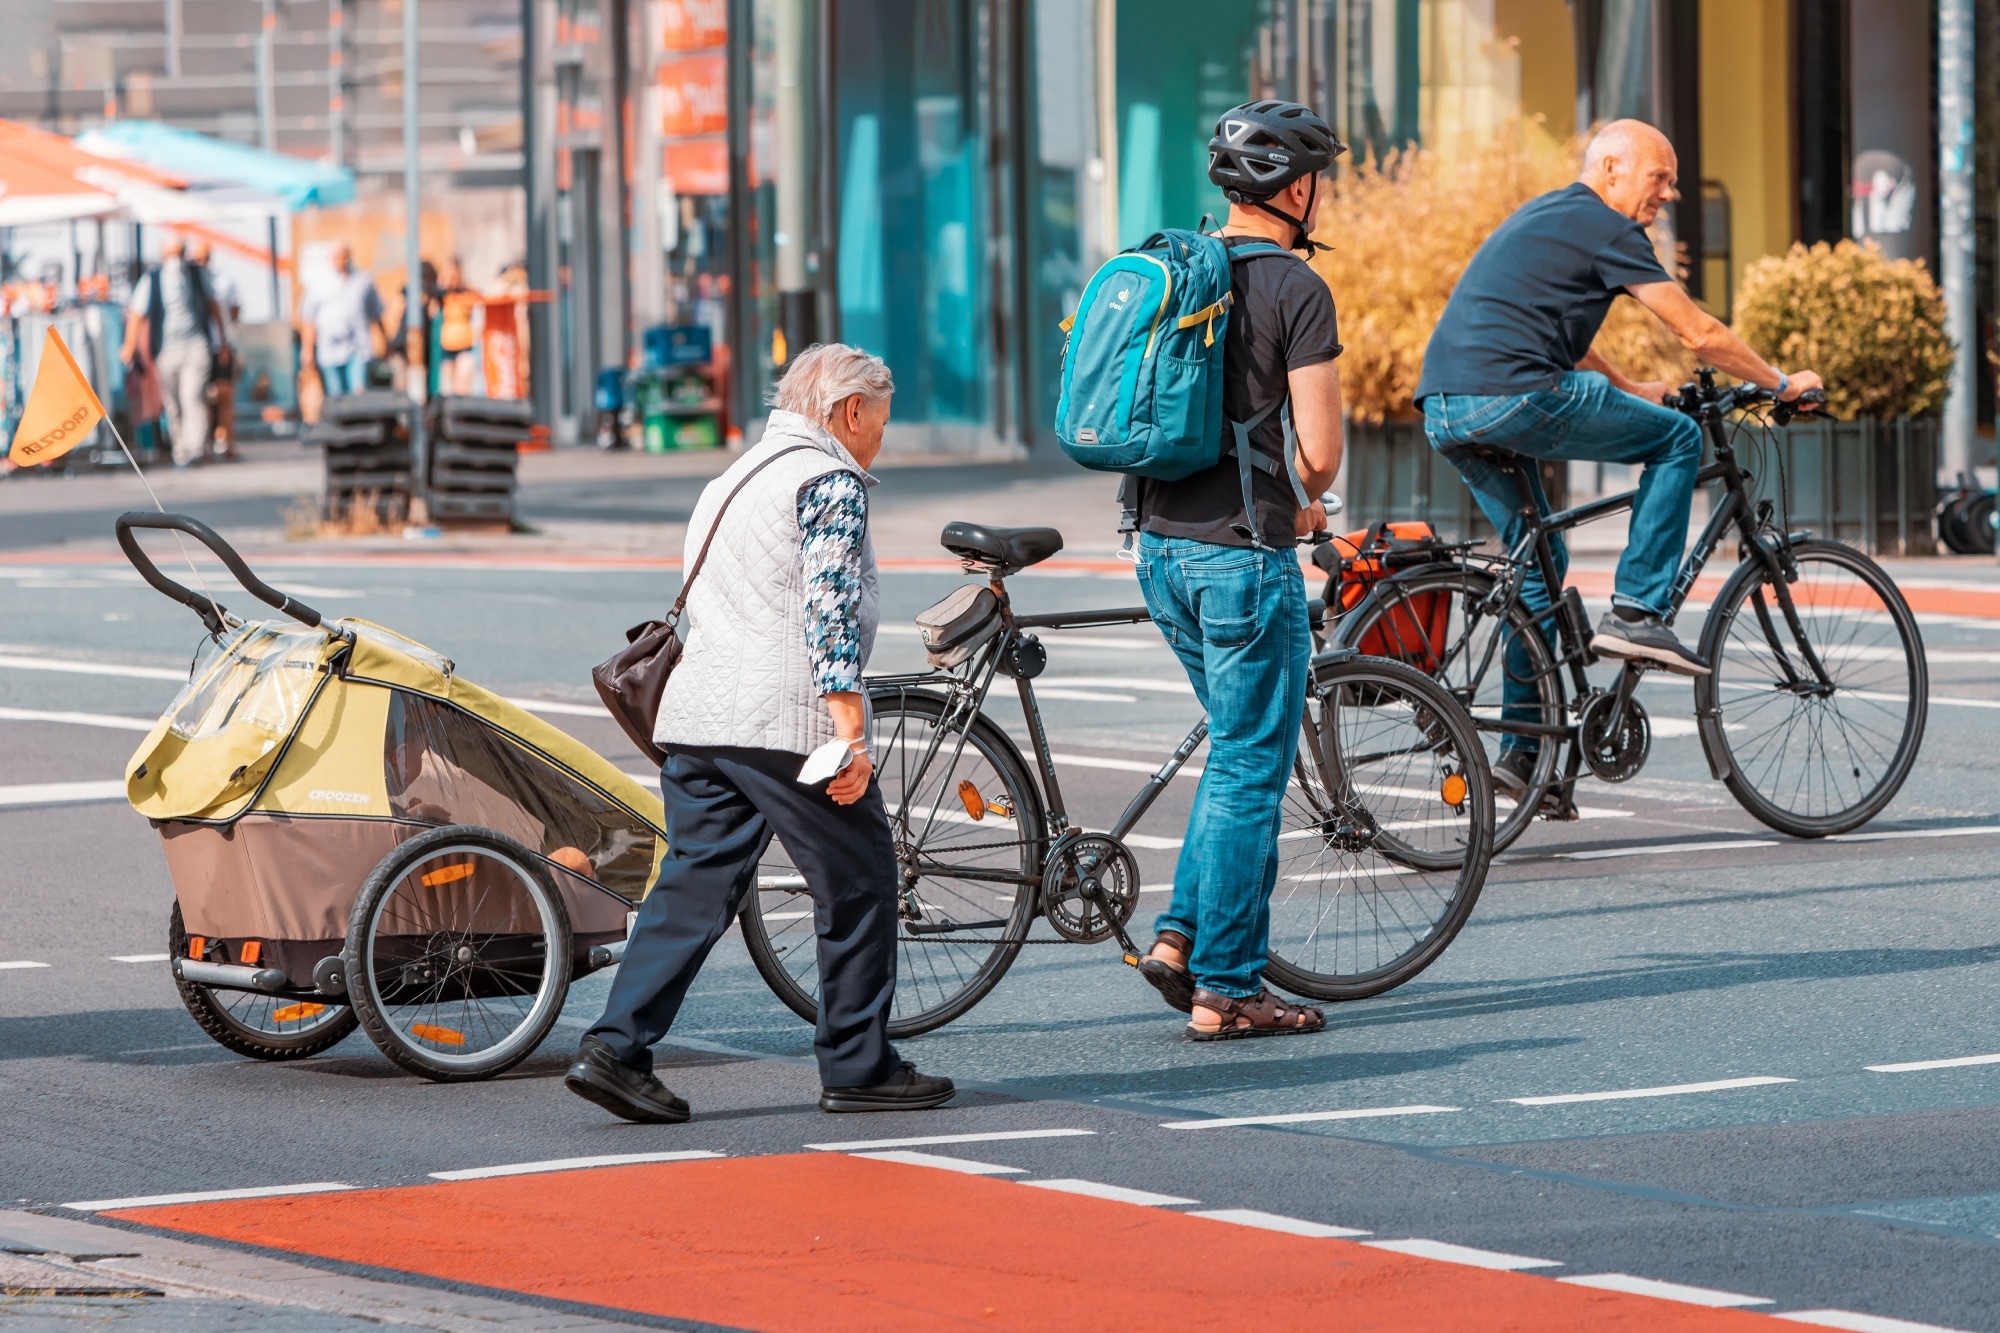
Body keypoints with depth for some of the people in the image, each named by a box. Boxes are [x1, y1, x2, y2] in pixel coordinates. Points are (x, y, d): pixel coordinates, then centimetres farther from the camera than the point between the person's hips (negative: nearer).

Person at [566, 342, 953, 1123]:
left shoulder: (732, 481, 25)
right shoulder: (831, 480, -4)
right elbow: (829, 609, -14)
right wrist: (851, 731, -17)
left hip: (692, 719, 8)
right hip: (784, 722, -8)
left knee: (695, 884, 7)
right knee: (858, 884, 3)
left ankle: (616, 1049, -5)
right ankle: (857, 1068, 7)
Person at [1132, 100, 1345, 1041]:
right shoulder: (1294, 290, -12)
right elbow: (1319, 450, -16)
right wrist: (1297, 502, 8)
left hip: (1162, 547, 8)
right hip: (1243, 554, -8)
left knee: (1238, 752, 21)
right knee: (1249, 771, 0)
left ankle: (1180, 939, 15)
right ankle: (1225, 991, 2)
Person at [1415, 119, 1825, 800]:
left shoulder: (1541, 218, 27)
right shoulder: (1604, 227, -1)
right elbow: (1699, 333, -1)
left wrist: (1633, 391, 44)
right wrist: (1782, 383, 11)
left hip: (1445, 413, 9)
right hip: (1512, 397, -9)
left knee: (1540, 562, 20)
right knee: (1678, 437, 5)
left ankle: (1520, 751, 17)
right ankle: (1636, 611, 1)